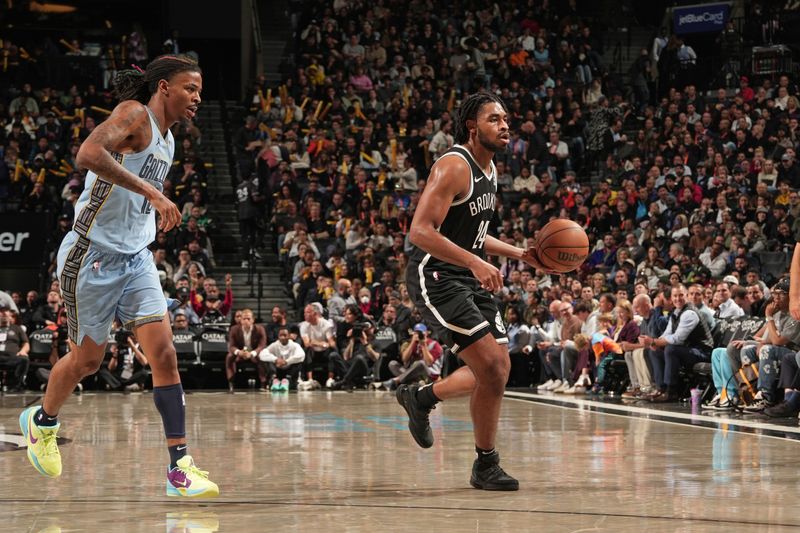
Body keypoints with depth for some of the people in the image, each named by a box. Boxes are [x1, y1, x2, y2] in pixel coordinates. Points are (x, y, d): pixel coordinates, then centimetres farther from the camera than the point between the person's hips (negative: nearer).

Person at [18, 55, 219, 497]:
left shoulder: (166, 139, 13)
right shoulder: (134, 114, -14)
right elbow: (89, 153, -32)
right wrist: (151, 192, -33)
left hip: (135, 258, 7)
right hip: (92, 256, -7)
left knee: (164, 353, -7)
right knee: (87, 359, 8)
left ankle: (179, 467, -9)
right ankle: (42, 421, 38)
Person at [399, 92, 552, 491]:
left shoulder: (489, 170, 13)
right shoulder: (454, 166, -16)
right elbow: (420, 231, -25)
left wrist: (520, 254, 15)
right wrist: (476, 262, -32)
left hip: (469, 279, 10)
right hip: (435, 277, -10)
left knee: (498, 369, 9)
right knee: (490, 365, -15)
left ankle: (420, 398, 29)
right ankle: (485, 465, -2)